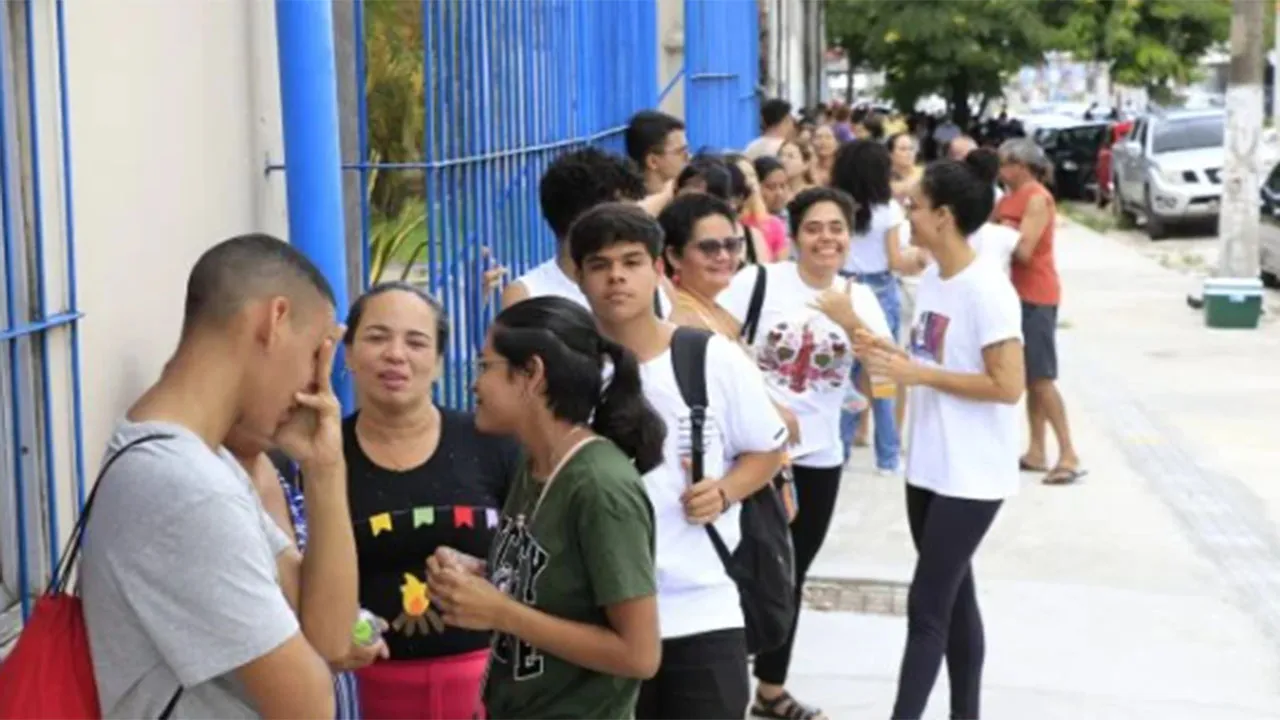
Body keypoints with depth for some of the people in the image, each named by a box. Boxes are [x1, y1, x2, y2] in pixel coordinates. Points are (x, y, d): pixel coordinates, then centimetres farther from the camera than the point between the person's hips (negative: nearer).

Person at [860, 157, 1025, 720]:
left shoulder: (986, 290, -19)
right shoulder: (931, 278, 7)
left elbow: (1008, 386, -22)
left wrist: (920, 375, -21)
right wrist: (891, 356, -1)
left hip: (970, 477, -9)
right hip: (929, 467, 9)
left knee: (926, 606, -6)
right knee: (953, 597, 17)